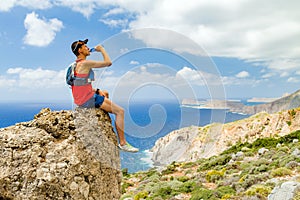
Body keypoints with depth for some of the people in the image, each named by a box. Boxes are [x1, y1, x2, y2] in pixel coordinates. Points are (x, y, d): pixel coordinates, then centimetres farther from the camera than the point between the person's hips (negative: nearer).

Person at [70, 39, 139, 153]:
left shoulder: (76, 64, 14)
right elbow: (108, 62, -14)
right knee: (120, 111, -7)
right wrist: (101, 49, 0)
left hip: (81, 98, 10)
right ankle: (122, 143, -2)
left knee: (105, 94, 33)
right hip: (87, 100, -10)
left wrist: (96, 91, 13)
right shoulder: (85, 63, -17)